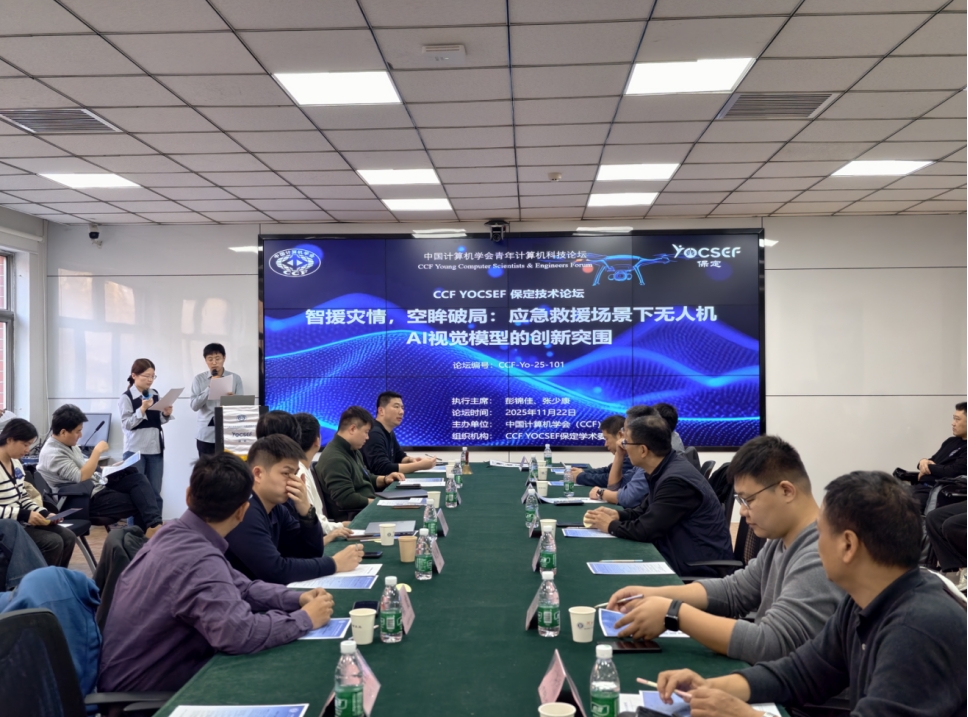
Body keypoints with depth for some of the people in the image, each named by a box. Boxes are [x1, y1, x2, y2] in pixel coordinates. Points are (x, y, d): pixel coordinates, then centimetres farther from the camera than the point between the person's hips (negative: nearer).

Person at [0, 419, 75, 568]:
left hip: (20, 521, 9)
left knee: (67, 537, -4)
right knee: (53, 542, -21)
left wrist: (44, 513, 0)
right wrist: (24, 515, -25)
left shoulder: (16, 463, 11)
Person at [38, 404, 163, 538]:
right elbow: (82, 477, -28)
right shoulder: (52, 453, -19)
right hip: (88, 500, -9)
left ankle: (153, 523, -24)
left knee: (138, 479, -13)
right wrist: (97, 451, -22)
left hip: (98, 486, 9)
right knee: (139, 503, -15)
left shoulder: (68, 444, 10)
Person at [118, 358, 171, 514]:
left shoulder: (154, 394, 9)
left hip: (155, 448, 5)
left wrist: (166, 414, -3)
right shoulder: (126, 397, -7)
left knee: (155, 492, 9)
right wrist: (142, 409, -23)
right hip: (135, 449, -5)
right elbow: (126, 424, -14)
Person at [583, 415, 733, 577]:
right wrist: (617, 515, 1)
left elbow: (646, 530, -24)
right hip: (683, 559, 8)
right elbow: (647, 511, 17)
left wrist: (610, 526, -8)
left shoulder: (676, 480, -25)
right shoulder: (665, 470, 4)